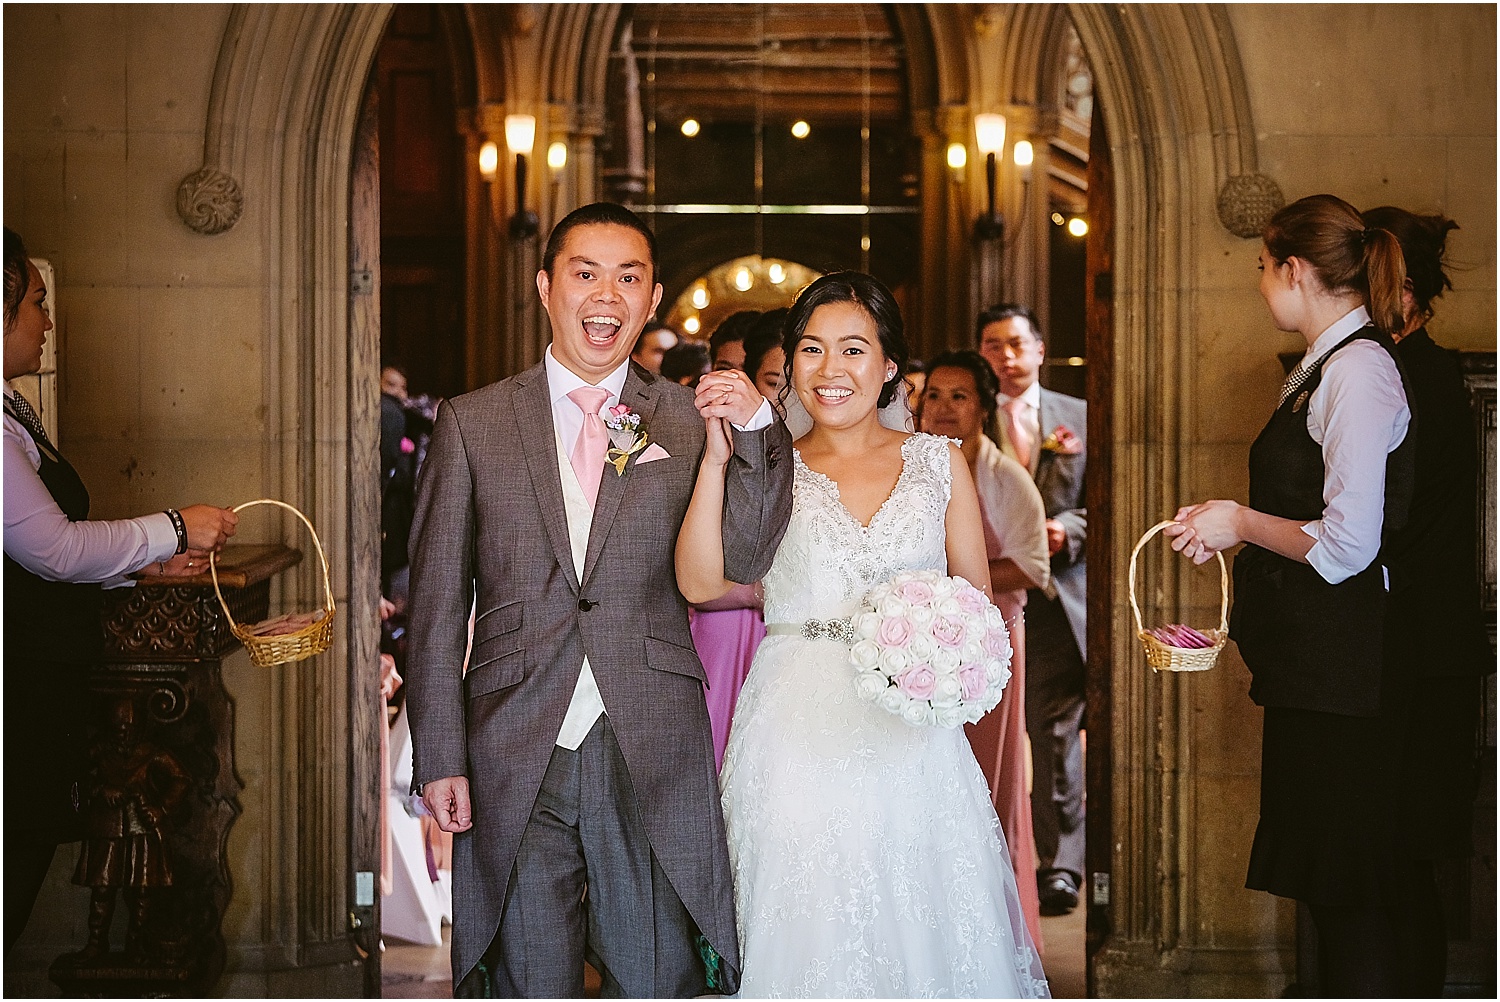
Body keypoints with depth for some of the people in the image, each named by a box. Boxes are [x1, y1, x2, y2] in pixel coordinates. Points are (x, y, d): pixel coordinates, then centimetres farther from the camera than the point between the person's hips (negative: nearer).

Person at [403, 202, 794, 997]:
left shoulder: (692, 420, 6)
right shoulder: (473, 423, 5)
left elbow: (744, 561, -2)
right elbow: (436, 604, 5)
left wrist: (757, 429, -15)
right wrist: (439, 757, -1)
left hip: (653, 757, 0)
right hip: (513, 759, 0)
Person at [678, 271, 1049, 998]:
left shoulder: (940, 462, 10)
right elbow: (700, 583, -7)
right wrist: (716, 459, -13)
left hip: (912, 739, 1)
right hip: (798, 738, -1)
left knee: (928, 927, -1)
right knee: (808, 932, -2)